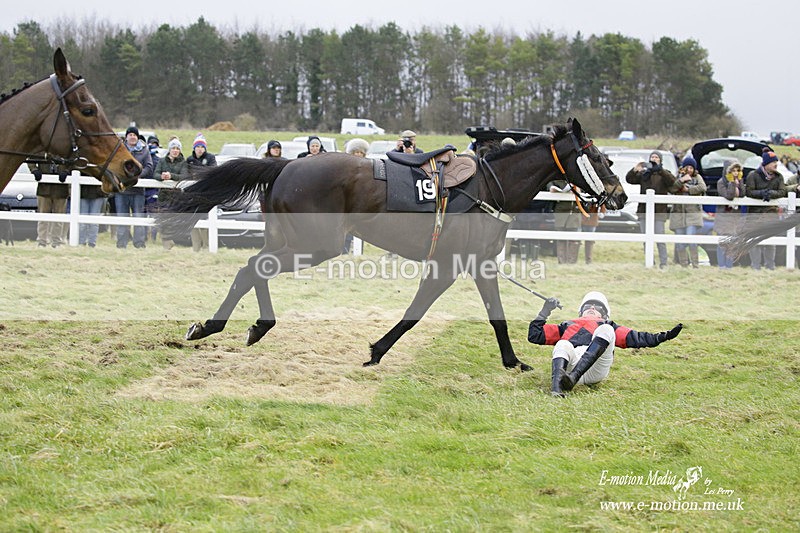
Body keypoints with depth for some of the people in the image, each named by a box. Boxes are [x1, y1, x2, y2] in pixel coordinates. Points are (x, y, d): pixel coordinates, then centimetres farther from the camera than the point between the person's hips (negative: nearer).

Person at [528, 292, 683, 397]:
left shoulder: (608, 326, 41)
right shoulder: (568, 326, 43)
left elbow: (634, 338, 25)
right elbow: (535, 336, 37)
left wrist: (662, 337, 11)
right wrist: (545, 311, 30)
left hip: (596, 367, 0)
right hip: (571, 361, 1)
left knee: (605, 330, -26)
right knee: (562, 345, -32)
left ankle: (573, 377, -48)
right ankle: (556, 385, -63)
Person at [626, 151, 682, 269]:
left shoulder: (664, 174, 6)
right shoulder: (643, 174, 15)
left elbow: (673, 182, -14)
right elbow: (629, 179, 5)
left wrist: (661, 171, -24)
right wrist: (635, 170, -14)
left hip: (659, 211, -4)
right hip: (644, 210, 4)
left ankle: (663, 263, -8)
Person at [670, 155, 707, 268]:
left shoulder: (697, 177, 10)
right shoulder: (678, 177, 14)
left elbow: (702, 187, -9)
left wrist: (688, 189, -7)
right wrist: (681, 180, -13)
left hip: (693, 213, -3)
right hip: (678, 213, 3)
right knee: (680, 243, 2)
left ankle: (695, 265, -9)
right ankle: (683, 266, 10)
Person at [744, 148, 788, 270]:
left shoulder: (778, 177, 6)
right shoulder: (753, 175, -4)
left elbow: (783, 191, -2)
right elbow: (748, 191, -8)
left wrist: (772, 193, -21)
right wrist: (761, 193, -24)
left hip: (771, 212, 3)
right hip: (755, 213, -3)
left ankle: (770, 267, 10)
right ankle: (755, 267, 1)